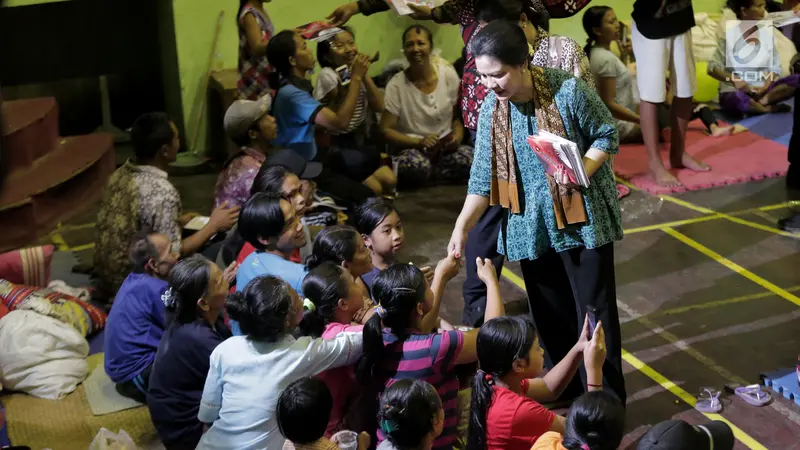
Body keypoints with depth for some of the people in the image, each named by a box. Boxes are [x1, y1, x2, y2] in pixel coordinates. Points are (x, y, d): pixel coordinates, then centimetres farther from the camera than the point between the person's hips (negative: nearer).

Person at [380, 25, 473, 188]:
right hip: (412, 148, -4)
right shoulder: (396, 85, -7)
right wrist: (419, 142, -21)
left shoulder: (448, 75, 0)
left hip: (445, 148, 4)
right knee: (416, 166, -40)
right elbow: (386, 130, -7)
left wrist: (457, 136, -11)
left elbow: (458, 116, 11)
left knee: (471, 159, -29)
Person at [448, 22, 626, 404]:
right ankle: (564, 388, 32)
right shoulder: (491, 109, -6)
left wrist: (583, 169, -24)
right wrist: (461, 226, -15)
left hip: (582, 218, -4)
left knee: (594, 308, 3)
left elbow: (607, 135, -5)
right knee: (549, 312, 14)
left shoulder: (568, 91, -18)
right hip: (531, 226, 4)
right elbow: (483, 178, -4)